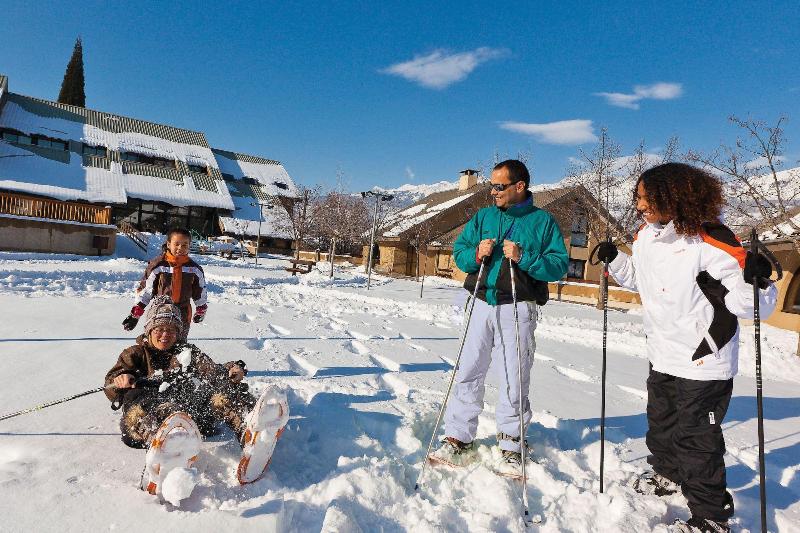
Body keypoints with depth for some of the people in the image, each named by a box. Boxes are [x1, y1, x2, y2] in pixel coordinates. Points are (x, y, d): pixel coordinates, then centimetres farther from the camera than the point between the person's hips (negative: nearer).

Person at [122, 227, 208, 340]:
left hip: (183, 316, 2)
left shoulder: (194, 268, 1)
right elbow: (144, 289, 0)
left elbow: (200, 292, 13)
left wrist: (201, 311, 21)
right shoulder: (158, 265, -6)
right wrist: (136, 313, 0)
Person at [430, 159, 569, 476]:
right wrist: (476, 254, -11)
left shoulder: (543, 221, 3)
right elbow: (458, 251, 10)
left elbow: (559, 265, -3)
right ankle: (458, 440, 16)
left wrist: (523, 258, -17)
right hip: (482, 305, 3)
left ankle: (510, 446, 19)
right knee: (468, 372, 4)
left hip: (518, 310, -3)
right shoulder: (483, 217, 12)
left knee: (513, 379, 3)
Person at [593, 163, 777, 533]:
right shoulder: (646, 236, -1)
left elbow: (746, 304, -20)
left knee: (695, 437, 4)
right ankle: (668, 475, 51)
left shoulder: (709, 240, -23)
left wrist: (755, 281, -40)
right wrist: (615, 260, 5)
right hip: (663, 355, 8)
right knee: (660, 422, 25)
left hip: (703, 360, -8)